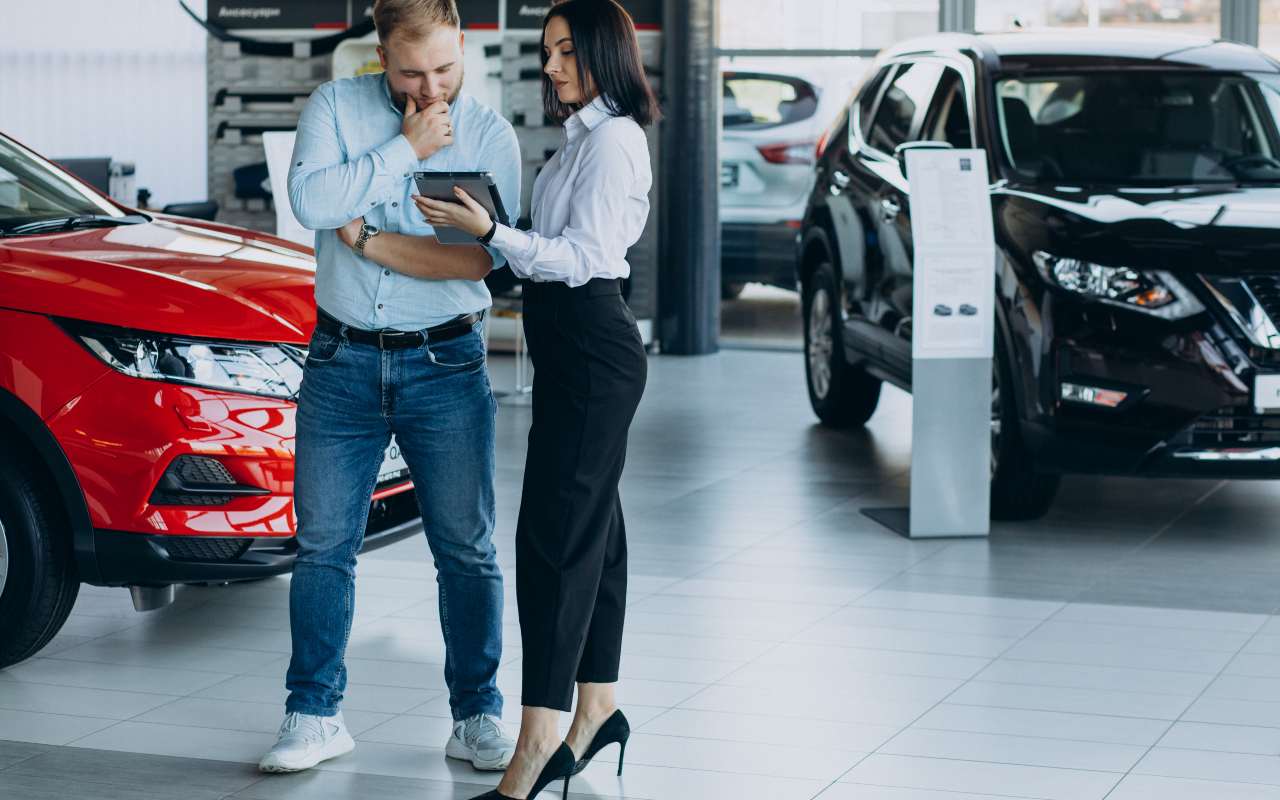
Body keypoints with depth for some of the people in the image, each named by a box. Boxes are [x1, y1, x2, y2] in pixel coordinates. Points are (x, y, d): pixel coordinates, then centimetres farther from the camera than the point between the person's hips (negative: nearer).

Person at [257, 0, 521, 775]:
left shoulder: (489, 134, -2)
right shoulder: (336, 106, 2)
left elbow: (485, 255, -14)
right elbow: (312, 200, -16)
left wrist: (373, 241, -15)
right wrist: (405, 148, -14)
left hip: (446, 363, -1)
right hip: (342, 361, 1)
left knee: (467, 550, 3)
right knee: (325, 544, 4)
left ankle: (479, 717, 14)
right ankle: (315, 716, 14)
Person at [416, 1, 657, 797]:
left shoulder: (612, 139, -13)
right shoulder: (585, 135, 17)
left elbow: (579, 257, -19)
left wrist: (489, 231, -24)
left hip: (592, 353, -10)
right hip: (573, 349, 10)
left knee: (555, 533, -13)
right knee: (591, 525, 12)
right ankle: (598, 709, 19)